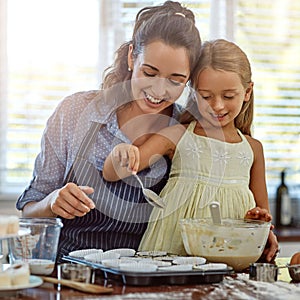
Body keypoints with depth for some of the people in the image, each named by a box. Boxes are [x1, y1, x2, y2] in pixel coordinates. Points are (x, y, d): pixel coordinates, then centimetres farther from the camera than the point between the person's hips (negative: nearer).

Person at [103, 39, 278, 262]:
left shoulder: (252, 148, 11)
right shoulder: (178, 136, 2)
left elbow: (261, 209, 20)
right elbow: (111, 174, -3)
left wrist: (260, 218, -3)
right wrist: (120, 154, -24)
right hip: (175, 251, -4)